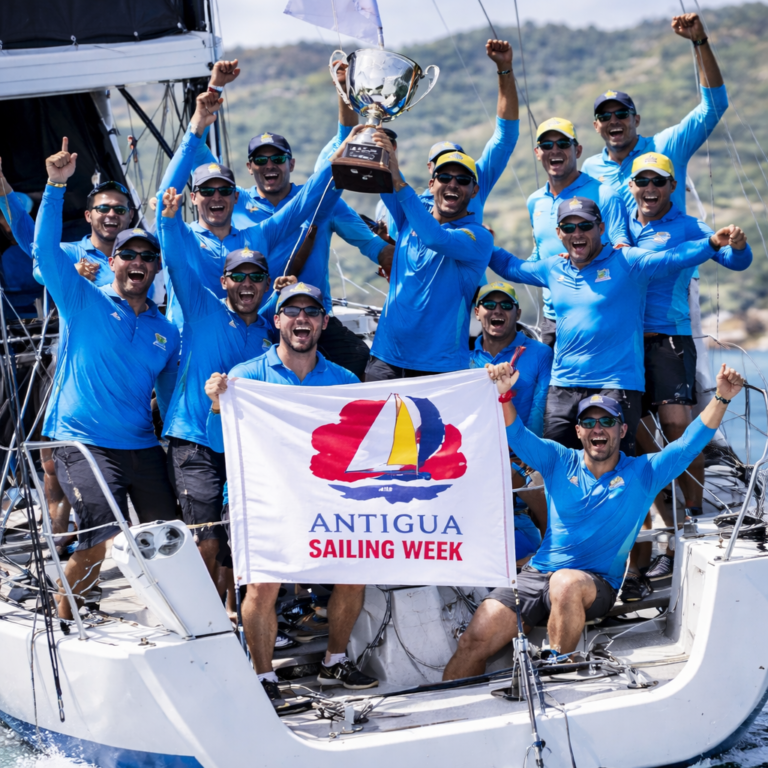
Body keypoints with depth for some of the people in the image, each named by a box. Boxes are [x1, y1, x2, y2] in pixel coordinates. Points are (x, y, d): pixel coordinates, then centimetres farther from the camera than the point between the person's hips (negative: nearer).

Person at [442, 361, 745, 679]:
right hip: (536, 574, 2)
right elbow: (516, 434, 1)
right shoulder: (559, 462, 11)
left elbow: (689, 444, -1)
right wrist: (504, 393, -19)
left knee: (566, 583, -39)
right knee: (474, 639, -16)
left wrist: (721, 398, -14)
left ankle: (556, 667, -21)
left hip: (597, 582, -2)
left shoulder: (643, 473, 6)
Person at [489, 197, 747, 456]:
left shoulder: (627, 262, -4)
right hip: (562, 386, 6)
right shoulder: (553, 269, 13)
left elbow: (675, 257, -16)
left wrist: (713, 243, -30)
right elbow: (511, 266, 30)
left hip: (617, 386, -5)